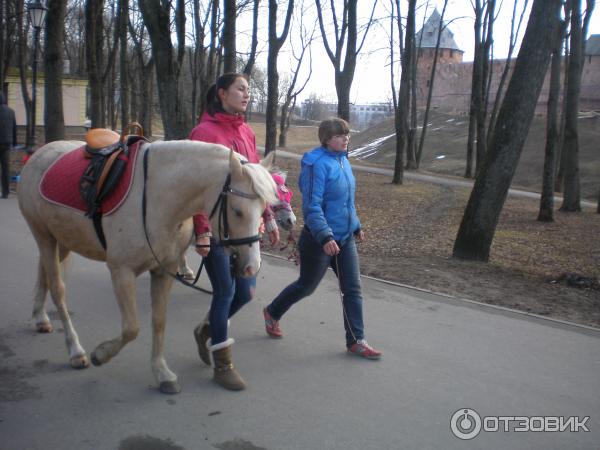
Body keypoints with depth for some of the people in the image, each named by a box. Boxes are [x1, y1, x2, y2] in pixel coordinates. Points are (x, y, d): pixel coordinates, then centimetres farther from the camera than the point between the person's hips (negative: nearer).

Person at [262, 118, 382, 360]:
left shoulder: (343, 160, 6)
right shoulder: (317, 164, -19)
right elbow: (312, 206, -24)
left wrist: (356, 226, 21)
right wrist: (325, 237, -32)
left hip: (345, 238, 7)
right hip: (320, 240, -7)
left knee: (353, 289, 5)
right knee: (306, 286, 12)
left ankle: (356, 341, 16)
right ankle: (272, 313, 38)